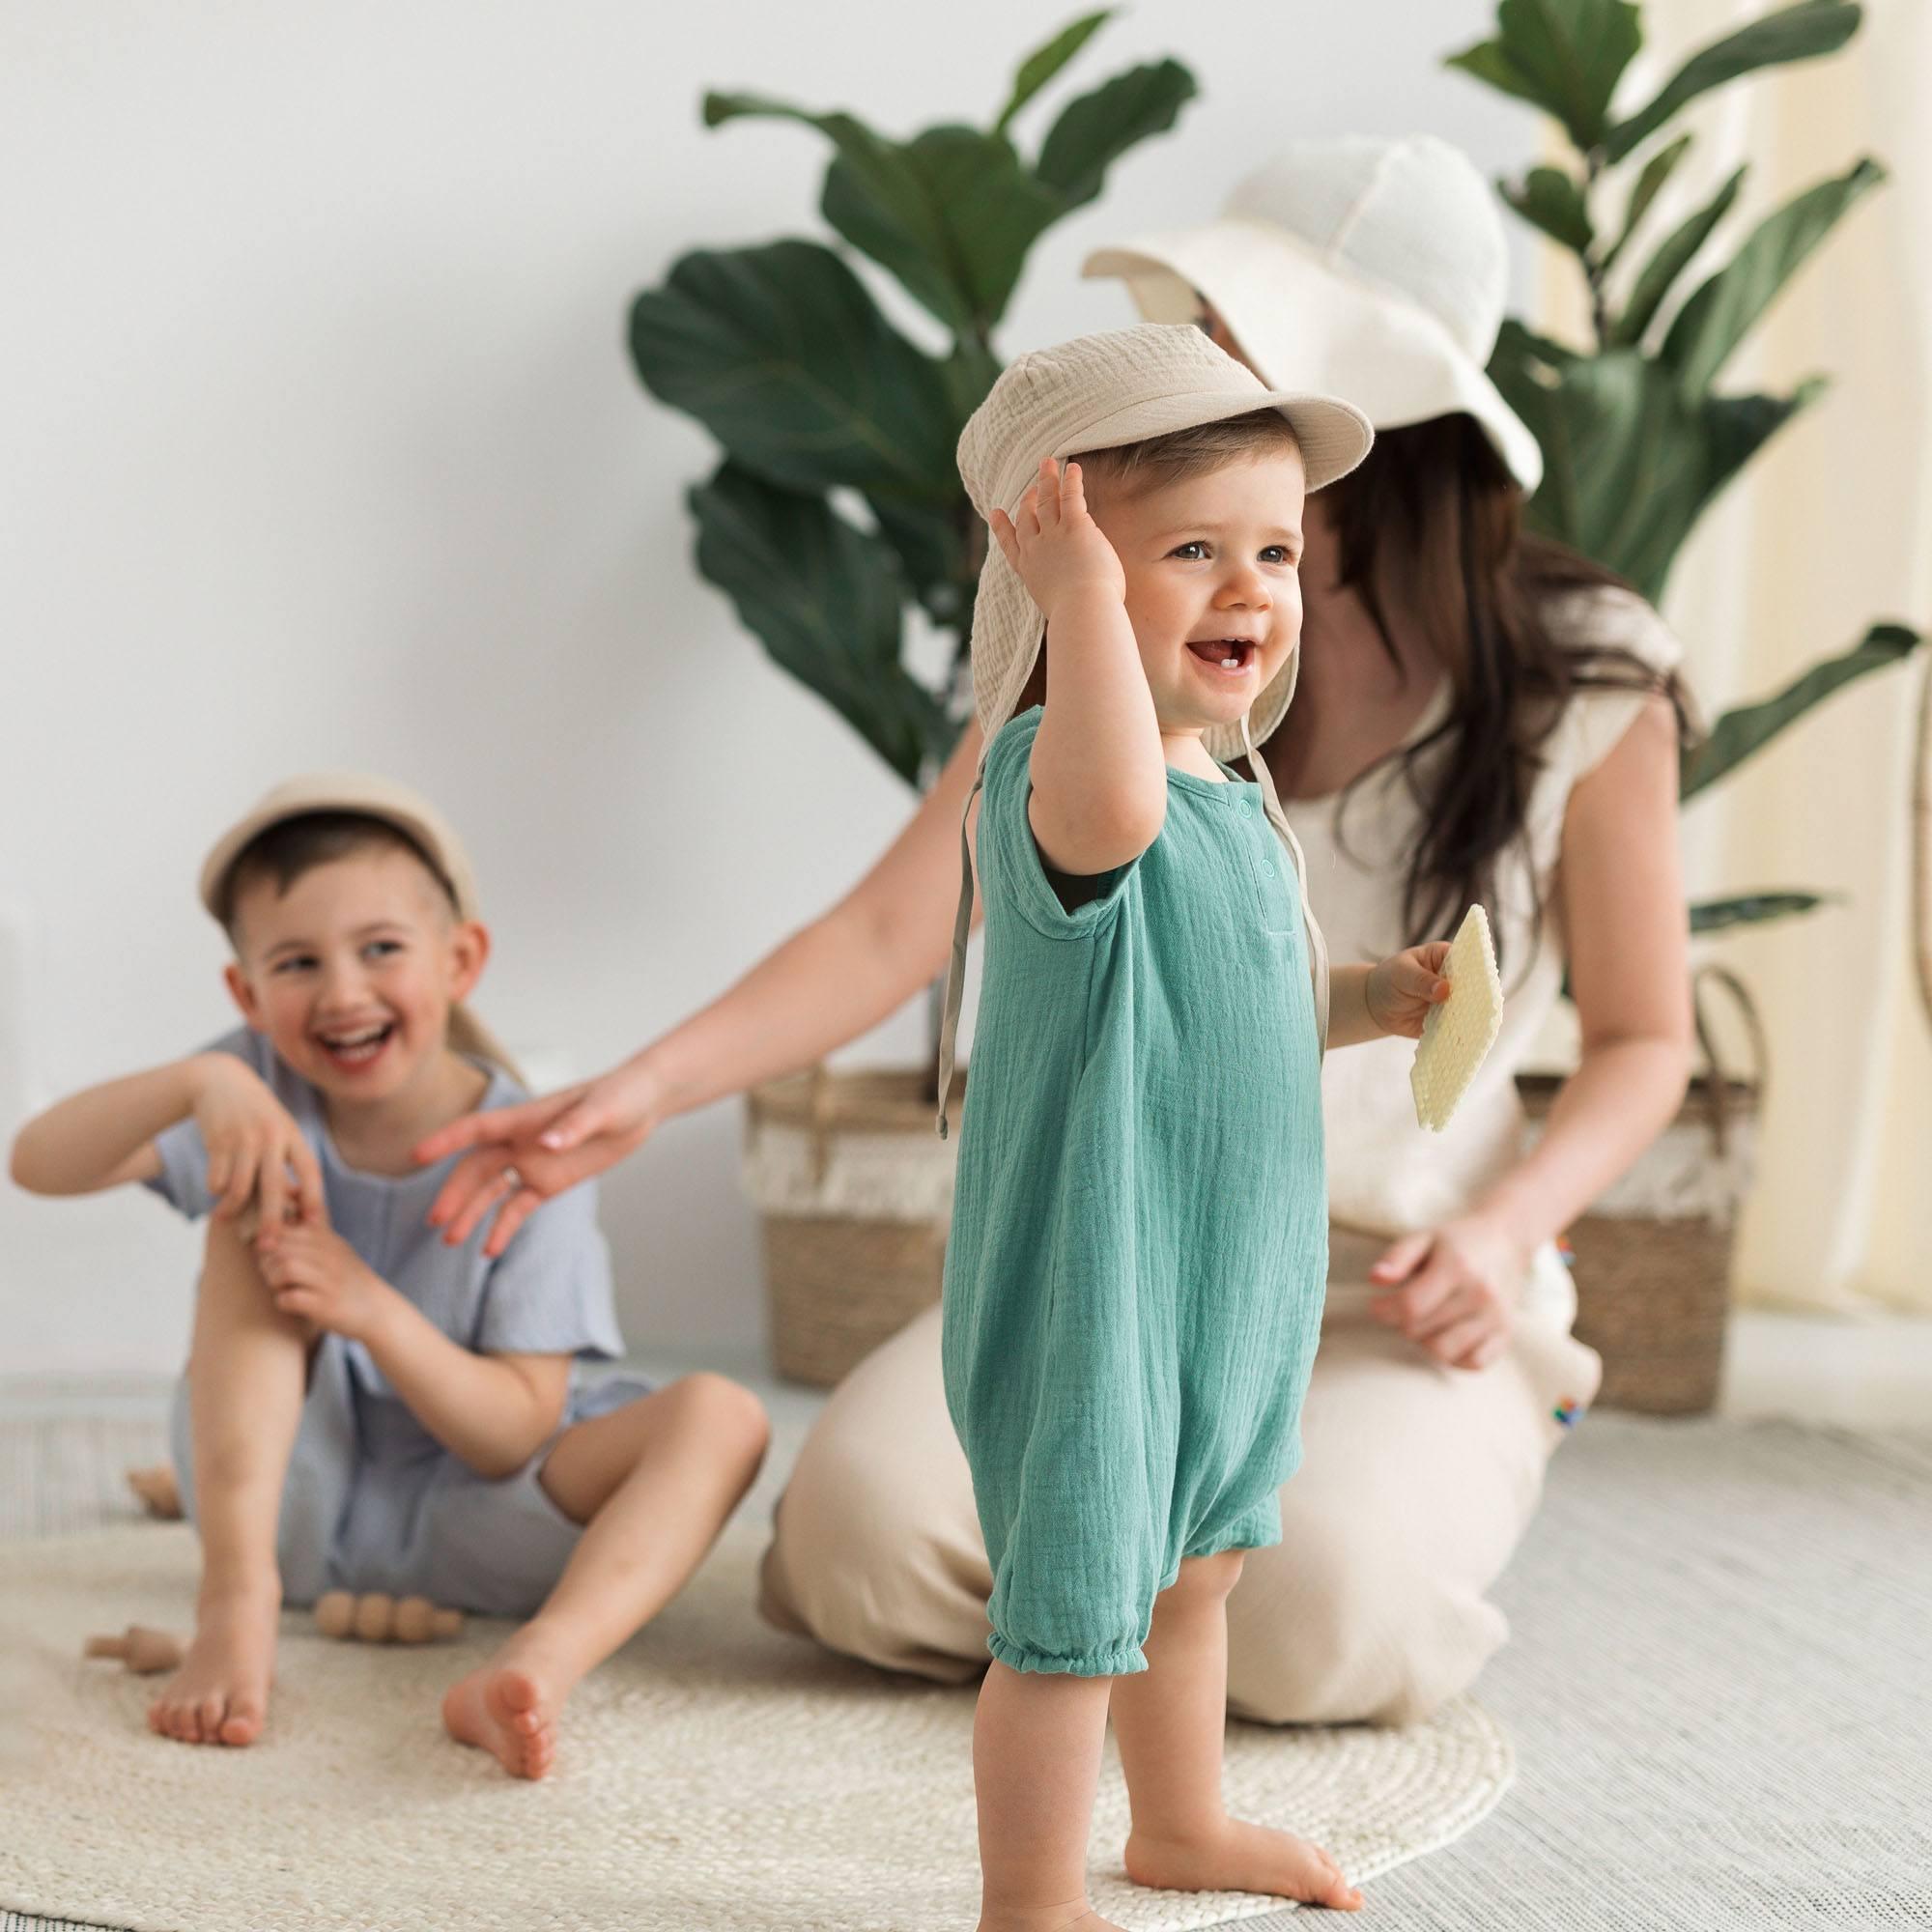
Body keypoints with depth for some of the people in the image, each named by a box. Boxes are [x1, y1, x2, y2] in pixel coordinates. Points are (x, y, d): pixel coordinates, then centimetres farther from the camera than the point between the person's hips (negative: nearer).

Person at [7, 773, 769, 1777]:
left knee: (718, 1416, -25)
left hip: (459, 1508, 0)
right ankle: (235, 1597, -33)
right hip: (282, 1497, 1)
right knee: (253, 1205, -21)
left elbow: (517, 1436, -16)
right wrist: (195, 1082, -42)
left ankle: (536, 1666, -53)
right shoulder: (260, 1094, -10)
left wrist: (375, 1313, -32)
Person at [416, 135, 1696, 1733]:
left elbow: (1644, 1038, 4)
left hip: (1403, 1296, -2)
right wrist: (650, 1087, -19)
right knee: (864, 1519, -26)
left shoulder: (1584, 682, -5)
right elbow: (894, 930, -4)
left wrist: (1509, 1227, -15)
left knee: (1308, 1617, -32)